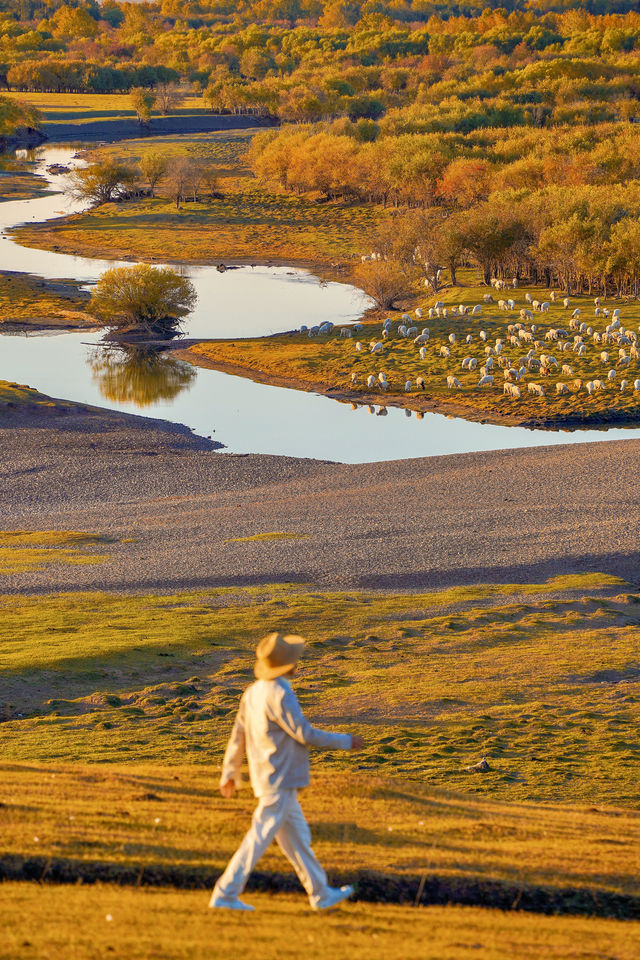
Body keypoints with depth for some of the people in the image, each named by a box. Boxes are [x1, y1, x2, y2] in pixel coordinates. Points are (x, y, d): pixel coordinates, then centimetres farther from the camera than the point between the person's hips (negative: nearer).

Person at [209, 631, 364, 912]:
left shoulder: (253, 692, 6)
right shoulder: (280, 696, -21)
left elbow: (238, 735, 11)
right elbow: (306, 735, -17)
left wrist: (230, 773, 20)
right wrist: (347, 742, -6)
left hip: (267, 779, 9)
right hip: (280, 782, -9)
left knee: (298, 837, 15)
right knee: (259, 839, -5)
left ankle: (320, 894, 22)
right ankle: (225, 894, -2)